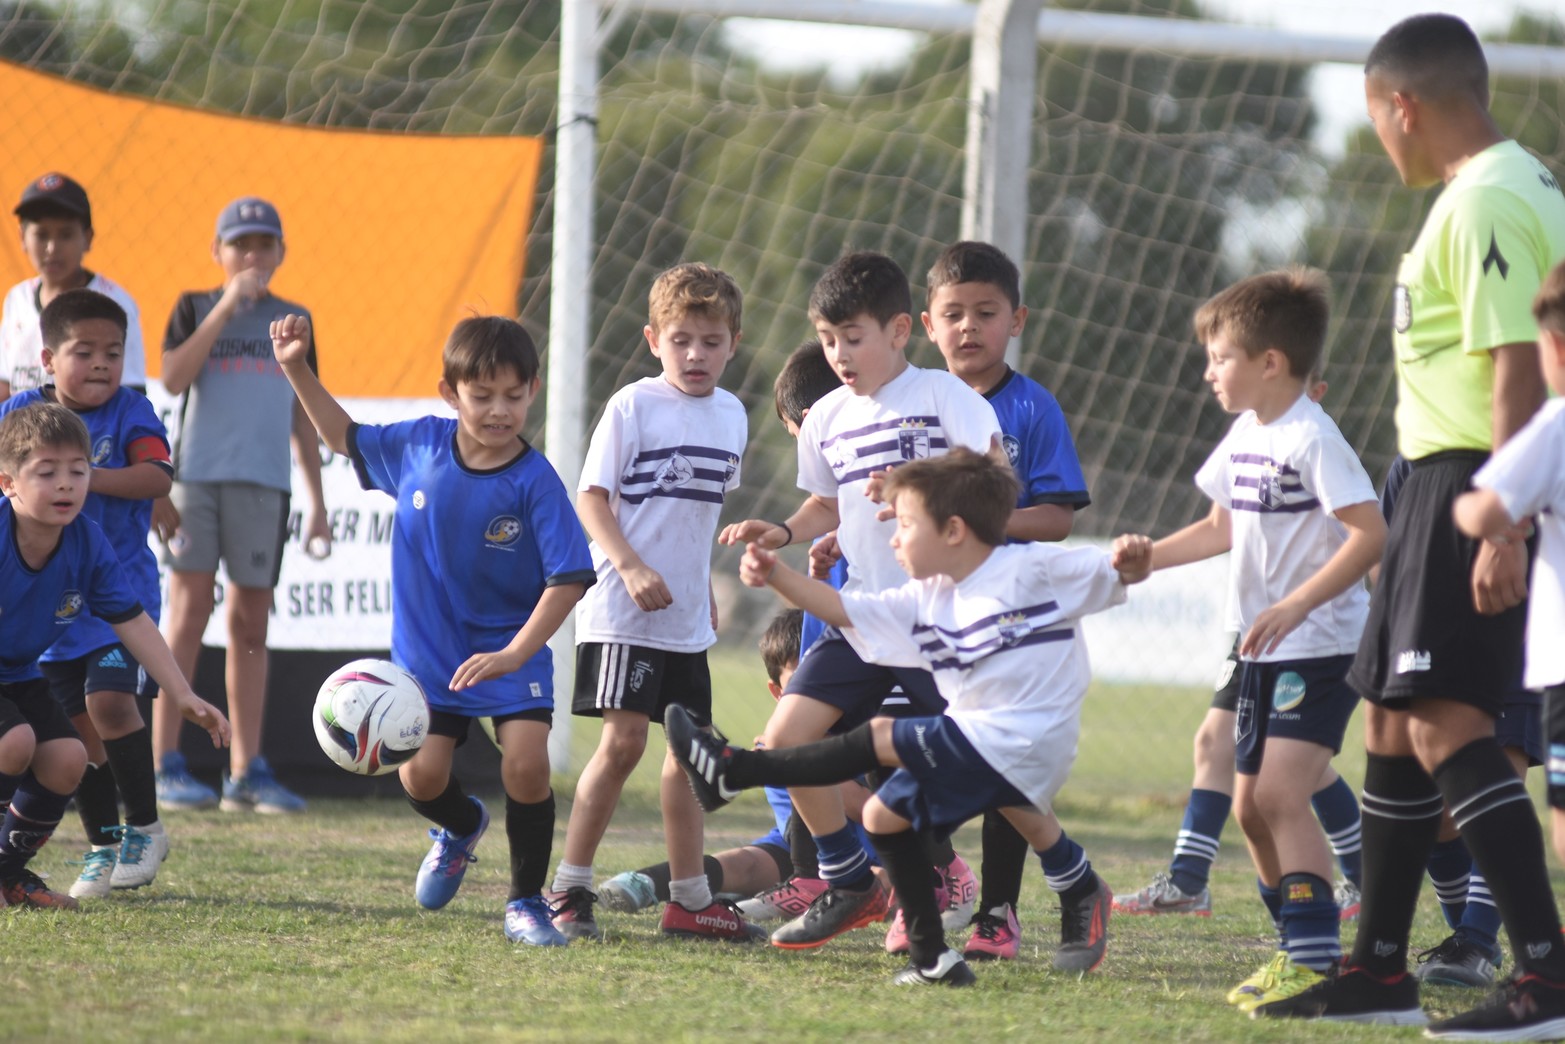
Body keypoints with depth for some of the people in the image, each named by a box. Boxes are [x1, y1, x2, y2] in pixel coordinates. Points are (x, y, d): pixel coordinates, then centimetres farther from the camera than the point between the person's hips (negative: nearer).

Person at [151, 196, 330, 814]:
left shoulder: (293, 321, 15)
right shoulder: (196, 307, 6)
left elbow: (302, 416, 19)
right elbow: (173, 378, -11)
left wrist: (317, 501, 15)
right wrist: (226, 307, -13)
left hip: (262, 483, 3)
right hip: (196, 476, -3)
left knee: (250, 624, 4)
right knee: (188, 613, -8)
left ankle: (246, 773, 7)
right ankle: (164, 766, -8)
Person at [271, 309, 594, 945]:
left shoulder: (535, 483, -16)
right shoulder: (418, 446, -4)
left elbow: (568, 578, -20)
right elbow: (345, 437, 16)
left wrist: (514, 654, -29)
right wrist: (296, 370, 8)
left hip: (512, 651, -3)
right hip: (427, 653, 3)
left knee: (526, 763, -20)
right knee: (421, 777, -9)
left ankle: (526, 902, 1)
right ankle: (461, 827, 30)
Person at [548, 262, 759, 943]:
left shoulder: (731, 416, 10)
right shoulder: (633, 407, -9)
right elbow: (591, 497, -12)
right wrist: (631, 567, -22)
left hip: (688, 614, 7)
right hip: (624, 610, -7)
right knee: (623, 741, -13)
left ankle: (689, 898, 18)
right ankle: (569, 890, -7)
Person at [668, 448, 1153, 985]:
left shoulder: (1034, 569, -6)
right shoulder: (928, 599, 14)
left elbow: (1116, 575, -3)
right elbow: (846, 611, 12)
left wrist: (1131, 559, -26)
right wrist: (776, 576, 0)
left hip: (1014, 745, -9)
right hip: (976, 740, 9)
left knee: (883, 737, -10)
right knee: (883, 816, 13)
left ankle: (732, 772, -3)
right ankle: (931, 957, 13)